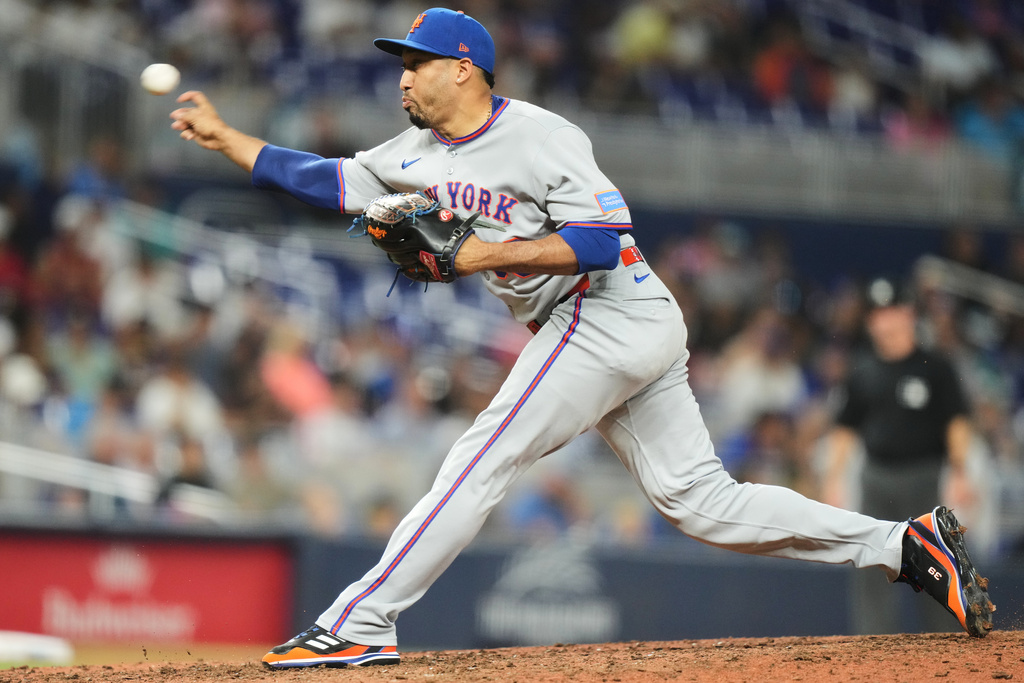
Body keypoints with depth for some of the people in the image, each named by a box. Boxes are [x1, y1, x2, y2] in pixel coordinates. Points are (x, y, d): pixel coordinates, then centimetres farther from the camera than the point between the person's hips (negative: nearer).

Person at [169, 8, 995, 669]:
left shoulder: (540, 137, -12)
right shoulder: (420, 153, 14)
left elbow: (603, 239, -20)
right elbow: (330, 181, 17)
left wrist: (485, 255, -23)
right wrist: (225, 138, 11)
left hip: (608, 312, -9)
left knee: (480, 466, -11)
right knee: (701, 498, 6)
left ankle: (360, 625, -12)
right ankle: (905, 543, 4)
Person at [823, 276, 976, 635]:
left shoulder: (935, 368, 0)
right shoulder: (863, 373, 11)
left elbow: (957, 421, -3)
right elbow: (845, 428, 14)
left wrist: (959, 473, -13)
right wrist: (834, 477, 5)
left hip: (924, 478, -4)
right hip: (877, 477, 4)